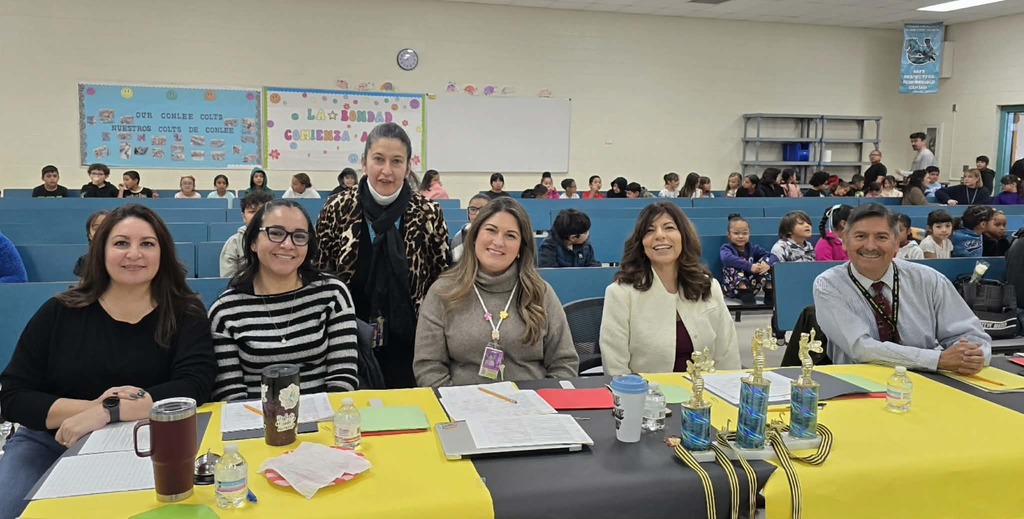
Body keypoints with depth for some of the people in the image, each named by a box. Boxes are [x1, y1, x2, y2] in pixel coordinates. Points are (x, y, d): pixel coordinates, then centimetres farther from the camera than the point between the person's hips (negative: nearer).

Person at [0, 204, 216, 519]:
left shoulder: (185, 314, -4)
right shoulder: (59, 312, 1)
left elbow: (193, 387, -18)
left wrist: (107, 413, -27)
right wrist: (90, 406, -20)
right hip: (48, 442, 2)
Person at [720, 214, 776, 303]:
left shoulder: (753, 248, 8)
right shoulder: (726, 248, -4)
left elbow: (774, 257, -2)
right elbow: (727, 258, -30)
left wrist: (768, 264, -26)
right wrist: (750, 266, -38)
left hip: (752, 288, 3)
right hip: (733, 289, -3)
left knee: (765, 261, -7)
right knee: (733, 266, -26)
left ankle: (769, 291, -16)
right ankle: (745, 293, -35)